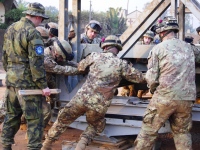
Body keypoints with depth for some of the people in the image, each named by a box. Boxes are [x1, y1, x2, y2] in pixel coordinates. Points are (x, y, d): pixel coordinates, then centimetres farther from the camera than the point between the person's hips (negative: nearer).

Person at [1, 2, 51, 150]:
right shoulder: (32, 33, -15)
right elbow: (36, 63, -18)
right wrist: (43, 85, -15)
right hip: (27, 82, -8)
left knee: (12, 115, 19)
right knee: (35, 118, 0)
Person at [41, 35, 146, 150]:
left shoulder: (95, 56, 6)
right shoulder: (121, 64, 2)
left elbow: (80, 67, 24)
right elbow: (140, 78, 8)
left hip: (82, 97, 1)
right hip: (100, 105, 0)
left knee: (63, 120, 19)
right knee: (96, 126, 28)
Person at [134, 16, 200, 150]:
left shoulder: (158, 48, -2)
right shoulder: (189, 47, 12)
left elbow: (151, 78, -5)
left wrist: (153, 90, 15)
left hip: (164, 97, -4)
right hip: (187, 98, 4)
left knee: (149, 130, 6)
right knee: (182, 132, 16)